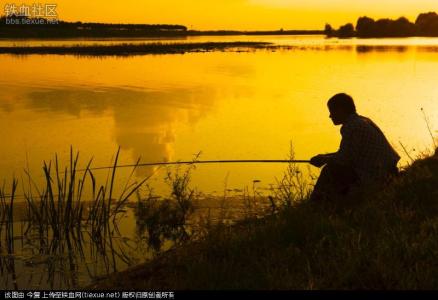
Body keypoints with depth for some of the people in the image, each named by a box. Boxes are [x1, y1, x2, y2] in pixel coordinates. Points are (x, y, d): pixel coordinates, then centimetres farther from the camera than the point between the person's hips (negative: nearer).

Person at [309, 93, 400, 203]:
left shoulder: (352, 127, -17)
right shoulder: (363, 121, 15)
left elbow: (344, 159, -18)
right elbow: (349, 153, 21)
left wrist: (324, 159, 0)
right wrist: (325, 157, 16)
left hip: (373, 176, -10)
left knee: (330, 170, -7)